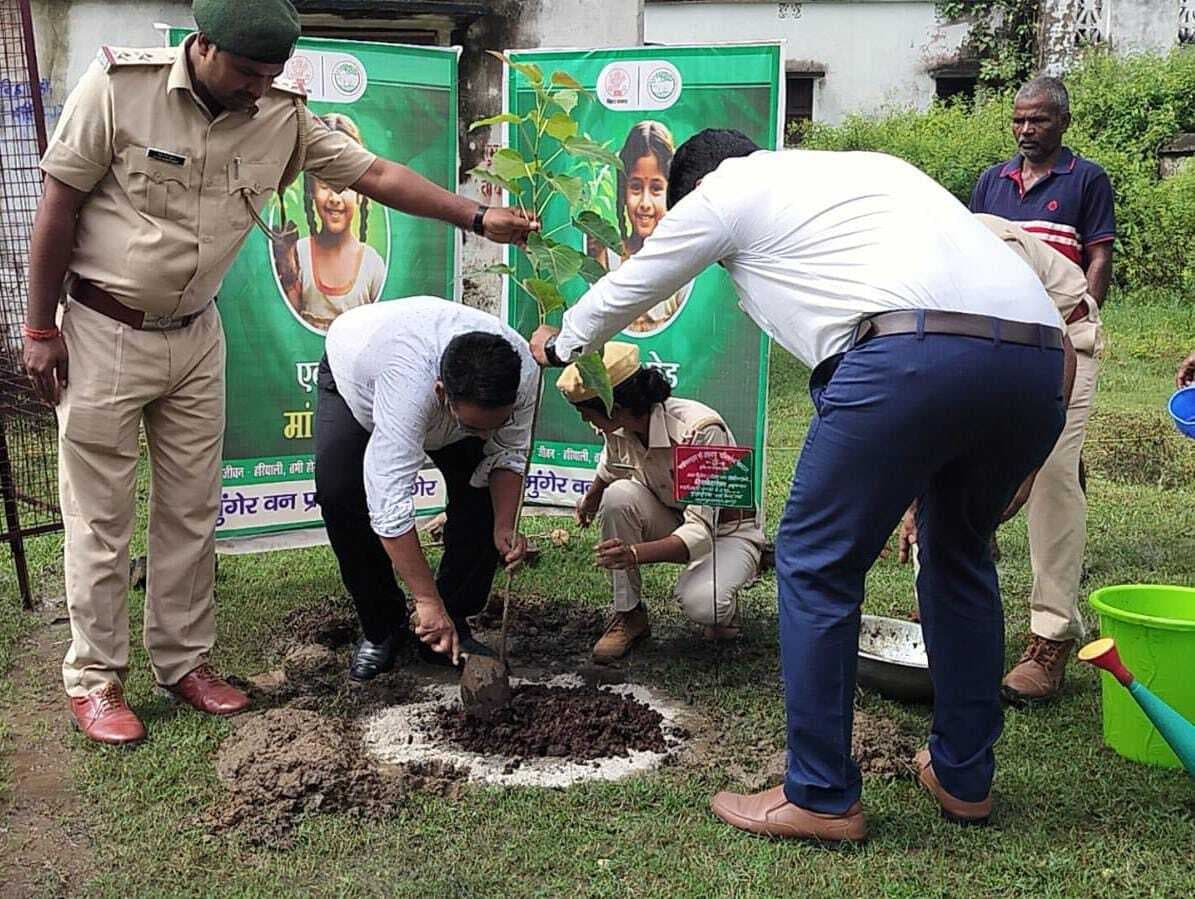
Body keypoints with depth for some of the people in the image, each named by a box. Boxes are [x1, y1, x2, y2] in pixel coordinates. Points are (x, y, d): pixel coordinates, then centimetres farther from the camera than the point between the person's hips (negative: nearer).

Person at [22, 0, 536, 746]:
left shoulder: (283, 117, -5)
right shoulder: (120, 87, -16)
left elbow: (376, 174, 0)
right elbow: (60, 207, -11)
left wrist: (477, 217, -6)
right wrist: (41, 328, -10)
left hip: (196, 335, 4)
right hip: (104, 331, -4)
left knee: (192, 509, 10)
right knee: (102, 516, 2)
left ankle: (184, 659, 23)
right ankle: (94, 678, 14)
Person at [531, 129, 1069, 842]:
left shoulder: (726, 190, 18)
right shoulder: (869, 166, 36)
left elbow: (627, 289, 30)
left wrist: (560, 344, 52)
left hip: (912, 354, -8)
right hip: (1041, 356, 8)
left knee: (816, 563, 7)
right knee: (959, 552, 25)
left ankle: (822, 798, 14)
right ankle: (964, 776, 35)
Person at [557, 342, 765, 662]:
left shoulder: (701, 430, -33)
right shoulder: (617, 428, -15)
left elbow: (702, 530, -38)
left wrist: (635, 553, -51)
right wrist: (590, 500, 27)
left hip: (726, 530, -5)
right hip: (673, 521, 6)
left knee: (700, 604, -35)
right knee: (619, 495, -26)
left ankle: (721, 601, 4)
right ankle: (628, 615, -12)